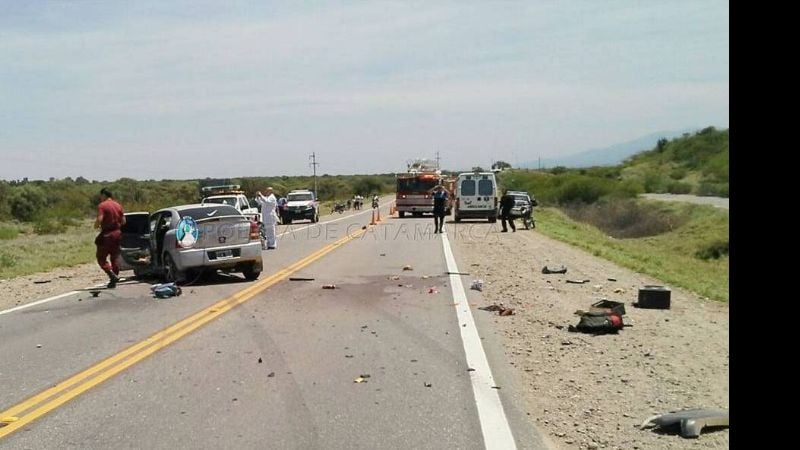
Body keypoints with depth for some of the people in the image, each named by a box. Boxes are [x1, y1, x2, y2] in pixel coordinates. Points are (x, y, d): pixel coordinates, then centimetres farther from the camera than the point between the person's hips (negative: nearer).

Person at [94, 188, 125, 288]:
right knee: (115, 257, 11)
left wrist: (96, 225, 0)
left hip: (106, 235, -6)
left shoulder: (102, 205, -9)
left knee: (101, 258, 2)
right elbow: (123, 221, 9)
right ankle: (114, 280, 12)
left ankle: (112, 275, -16)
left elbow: (99, 219, -19)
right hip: (117, 233, 6)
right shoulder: (118, 205, 9)